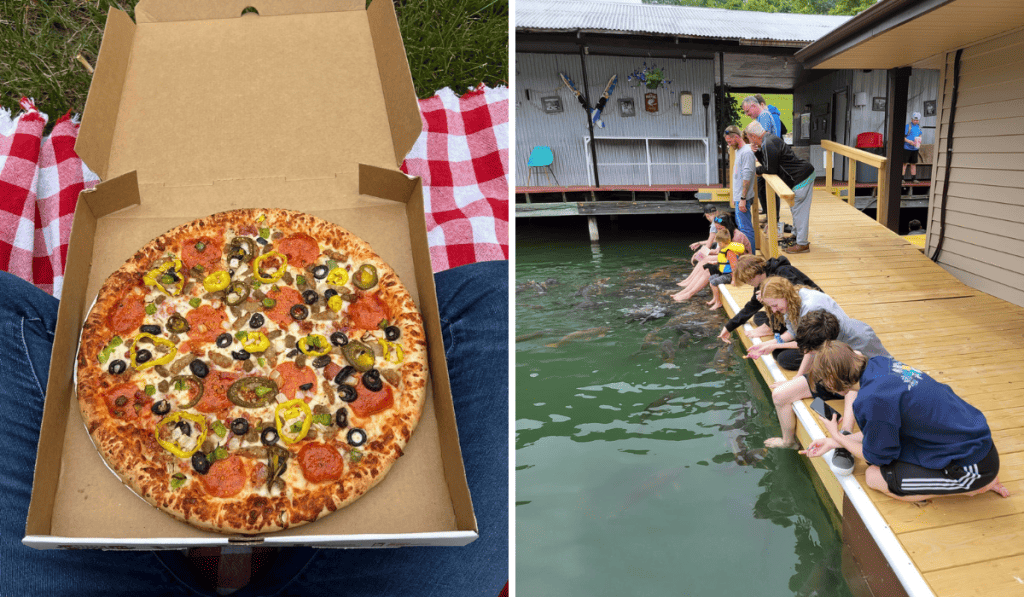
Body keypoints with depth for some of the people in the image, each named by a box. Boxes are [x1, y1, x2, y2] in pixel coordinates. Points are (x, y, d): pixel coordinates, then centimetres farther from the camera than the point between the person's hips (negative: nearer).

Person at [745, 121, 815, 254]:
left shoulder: (768, 145, -20)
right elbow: (767, 162, 18)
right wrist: (756, 152, 6)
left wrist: (756, 170, -1)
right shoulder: (769, 139, 13)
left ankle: (802, 244, -2)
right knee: (794, 208, 21)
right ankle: (796, 235, 35)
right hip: (803, 175, 11)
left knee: (799, 210, -6)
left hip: (801, 177, -11)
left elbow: (771, 169, -17)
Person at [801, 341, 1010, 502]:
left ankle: (974, 487, 4)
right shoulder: (880, 364, -1)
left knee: (875, 477, -5)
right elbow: (883, 428, 12)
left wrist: (837, 436, 5)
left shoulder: (871, 400, -27)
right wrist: (835, 443, 13)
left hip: (971, 463, -9)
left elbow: (877, 456, -9)